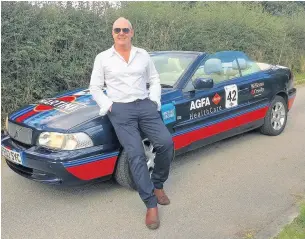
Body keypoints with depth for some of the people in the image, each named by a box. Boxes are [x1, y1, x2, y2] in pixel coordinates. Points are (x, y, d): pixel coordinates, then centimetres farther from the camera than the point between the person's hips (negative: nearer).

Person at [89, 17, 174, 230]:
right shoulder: (103, 58, 7)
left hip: (145, 106, 3)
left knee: (166, 143, -17)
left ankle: (158, 184, 9)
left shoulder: (143, 55, 14)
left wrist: (154, 100, 2)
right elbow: (95, 88, 9)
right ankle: (151, 205, -8)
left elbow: (154, 79, 18)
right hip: (120, 110, -2)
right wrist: (107, 106, -5)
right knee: (136, 155, -15)